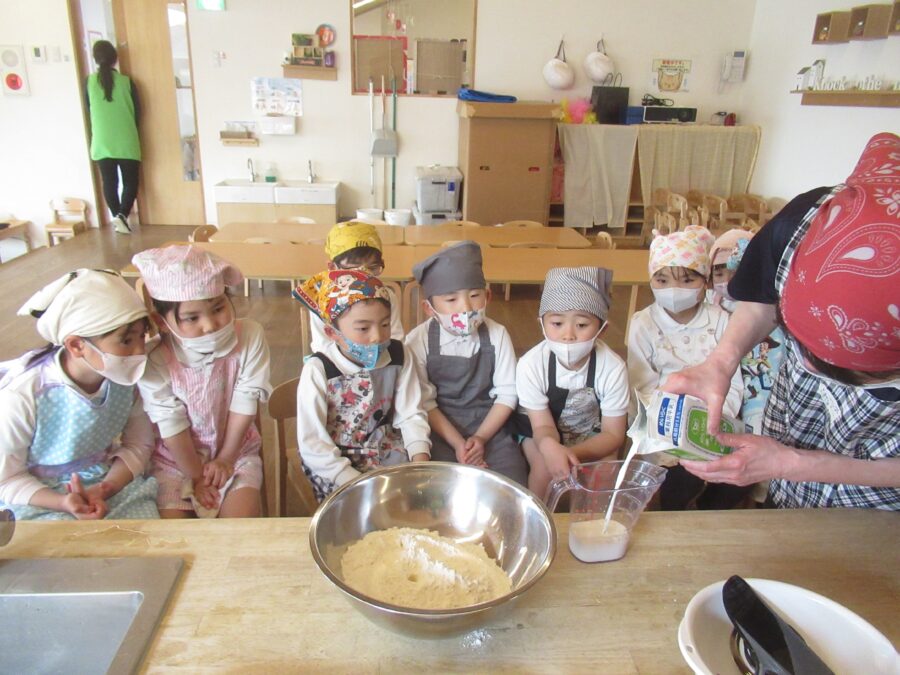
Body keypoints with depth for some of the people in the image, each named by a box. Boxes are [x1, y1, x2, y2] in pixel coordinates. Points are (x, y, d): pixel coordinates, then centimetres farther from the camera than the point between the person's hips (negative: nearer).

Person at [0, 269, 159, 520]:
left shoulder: (127, 378, -15)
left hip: (112, 480, 3)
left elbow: (139, 445, -4)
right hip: (38, 497, -2)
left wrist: (104, 490, -20)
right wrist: (64, 503, -26)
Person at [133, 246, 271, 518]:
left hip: (237, 452, 1)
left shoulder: (250, 336, -19)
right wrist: (197, 477, -7)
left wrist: (225, 460, -7)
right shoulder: (154, 362, -23)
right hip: (177, 460, 0)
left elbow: (244, 404, -13)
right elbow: (173, 427, -15)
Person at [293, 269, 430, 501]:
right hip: (333, 462, -4)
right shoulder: (318, 370, -20)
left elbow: (411, 415, -5)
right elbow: (312, 445, -20)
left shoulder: (398, 356, -8)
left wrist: (420, 461, -21)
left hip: (386, 451, 4)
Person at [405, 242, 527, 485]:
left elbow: (507, 394, -3)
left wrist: (481, 438, -12)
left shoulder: (497, 335, -6)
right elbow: (425, 402, -9)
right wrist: (458, 443, -16)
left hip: (489, 424, 2)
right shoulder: (418, 341, -12)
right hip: (439, 427, -1)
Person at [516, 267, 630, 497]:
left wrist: (573, 453, -40)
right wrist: (549, 445, -51)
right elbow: (544, 425, -25)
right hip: (542, 431, -1)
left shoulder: (613, 367, -28)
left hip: (592, 434, 1)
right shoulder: (531, 364, -30)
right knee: (546, 468, -27)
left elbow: (613, 434, -20)